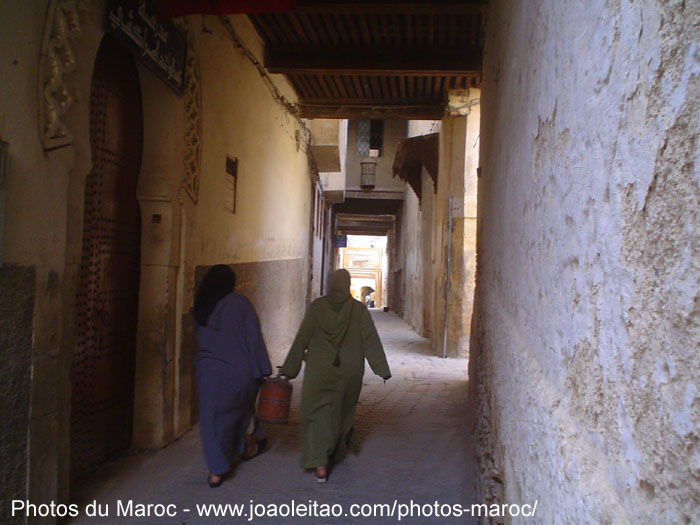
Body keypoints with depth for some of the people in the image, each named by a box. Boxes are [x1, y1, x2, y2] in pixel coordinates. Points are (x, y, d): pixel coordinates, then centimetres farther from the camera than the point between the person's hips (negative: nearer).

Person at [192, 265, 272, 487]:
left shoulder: (200, 308, 2)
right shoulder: (240, 302, -9)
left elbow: (198, 340, 9)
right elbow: (253, 338, -10)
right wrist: (262, 370, -6)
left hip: (208, 371, 2)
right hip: (239, 370, -1)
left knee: (212, 418, 8)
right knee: (245, 406, 23)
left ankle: (216, 472, 8)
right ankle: (249, 448, 43)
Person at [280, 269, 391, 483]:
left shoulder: (317, 306, -4)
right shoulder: (359, 308, -5)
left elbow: (302, 338, -5)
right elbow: (371, 340, -9)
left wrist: (289, 368, 0)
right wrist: (382, 369, -5)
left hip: (319, 370, -1)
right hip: (349, 371, 2)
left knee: (317, 413, 5)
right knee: (342, 408, 24)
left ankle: (320, 465, -7)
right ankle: (336, 446, 46)